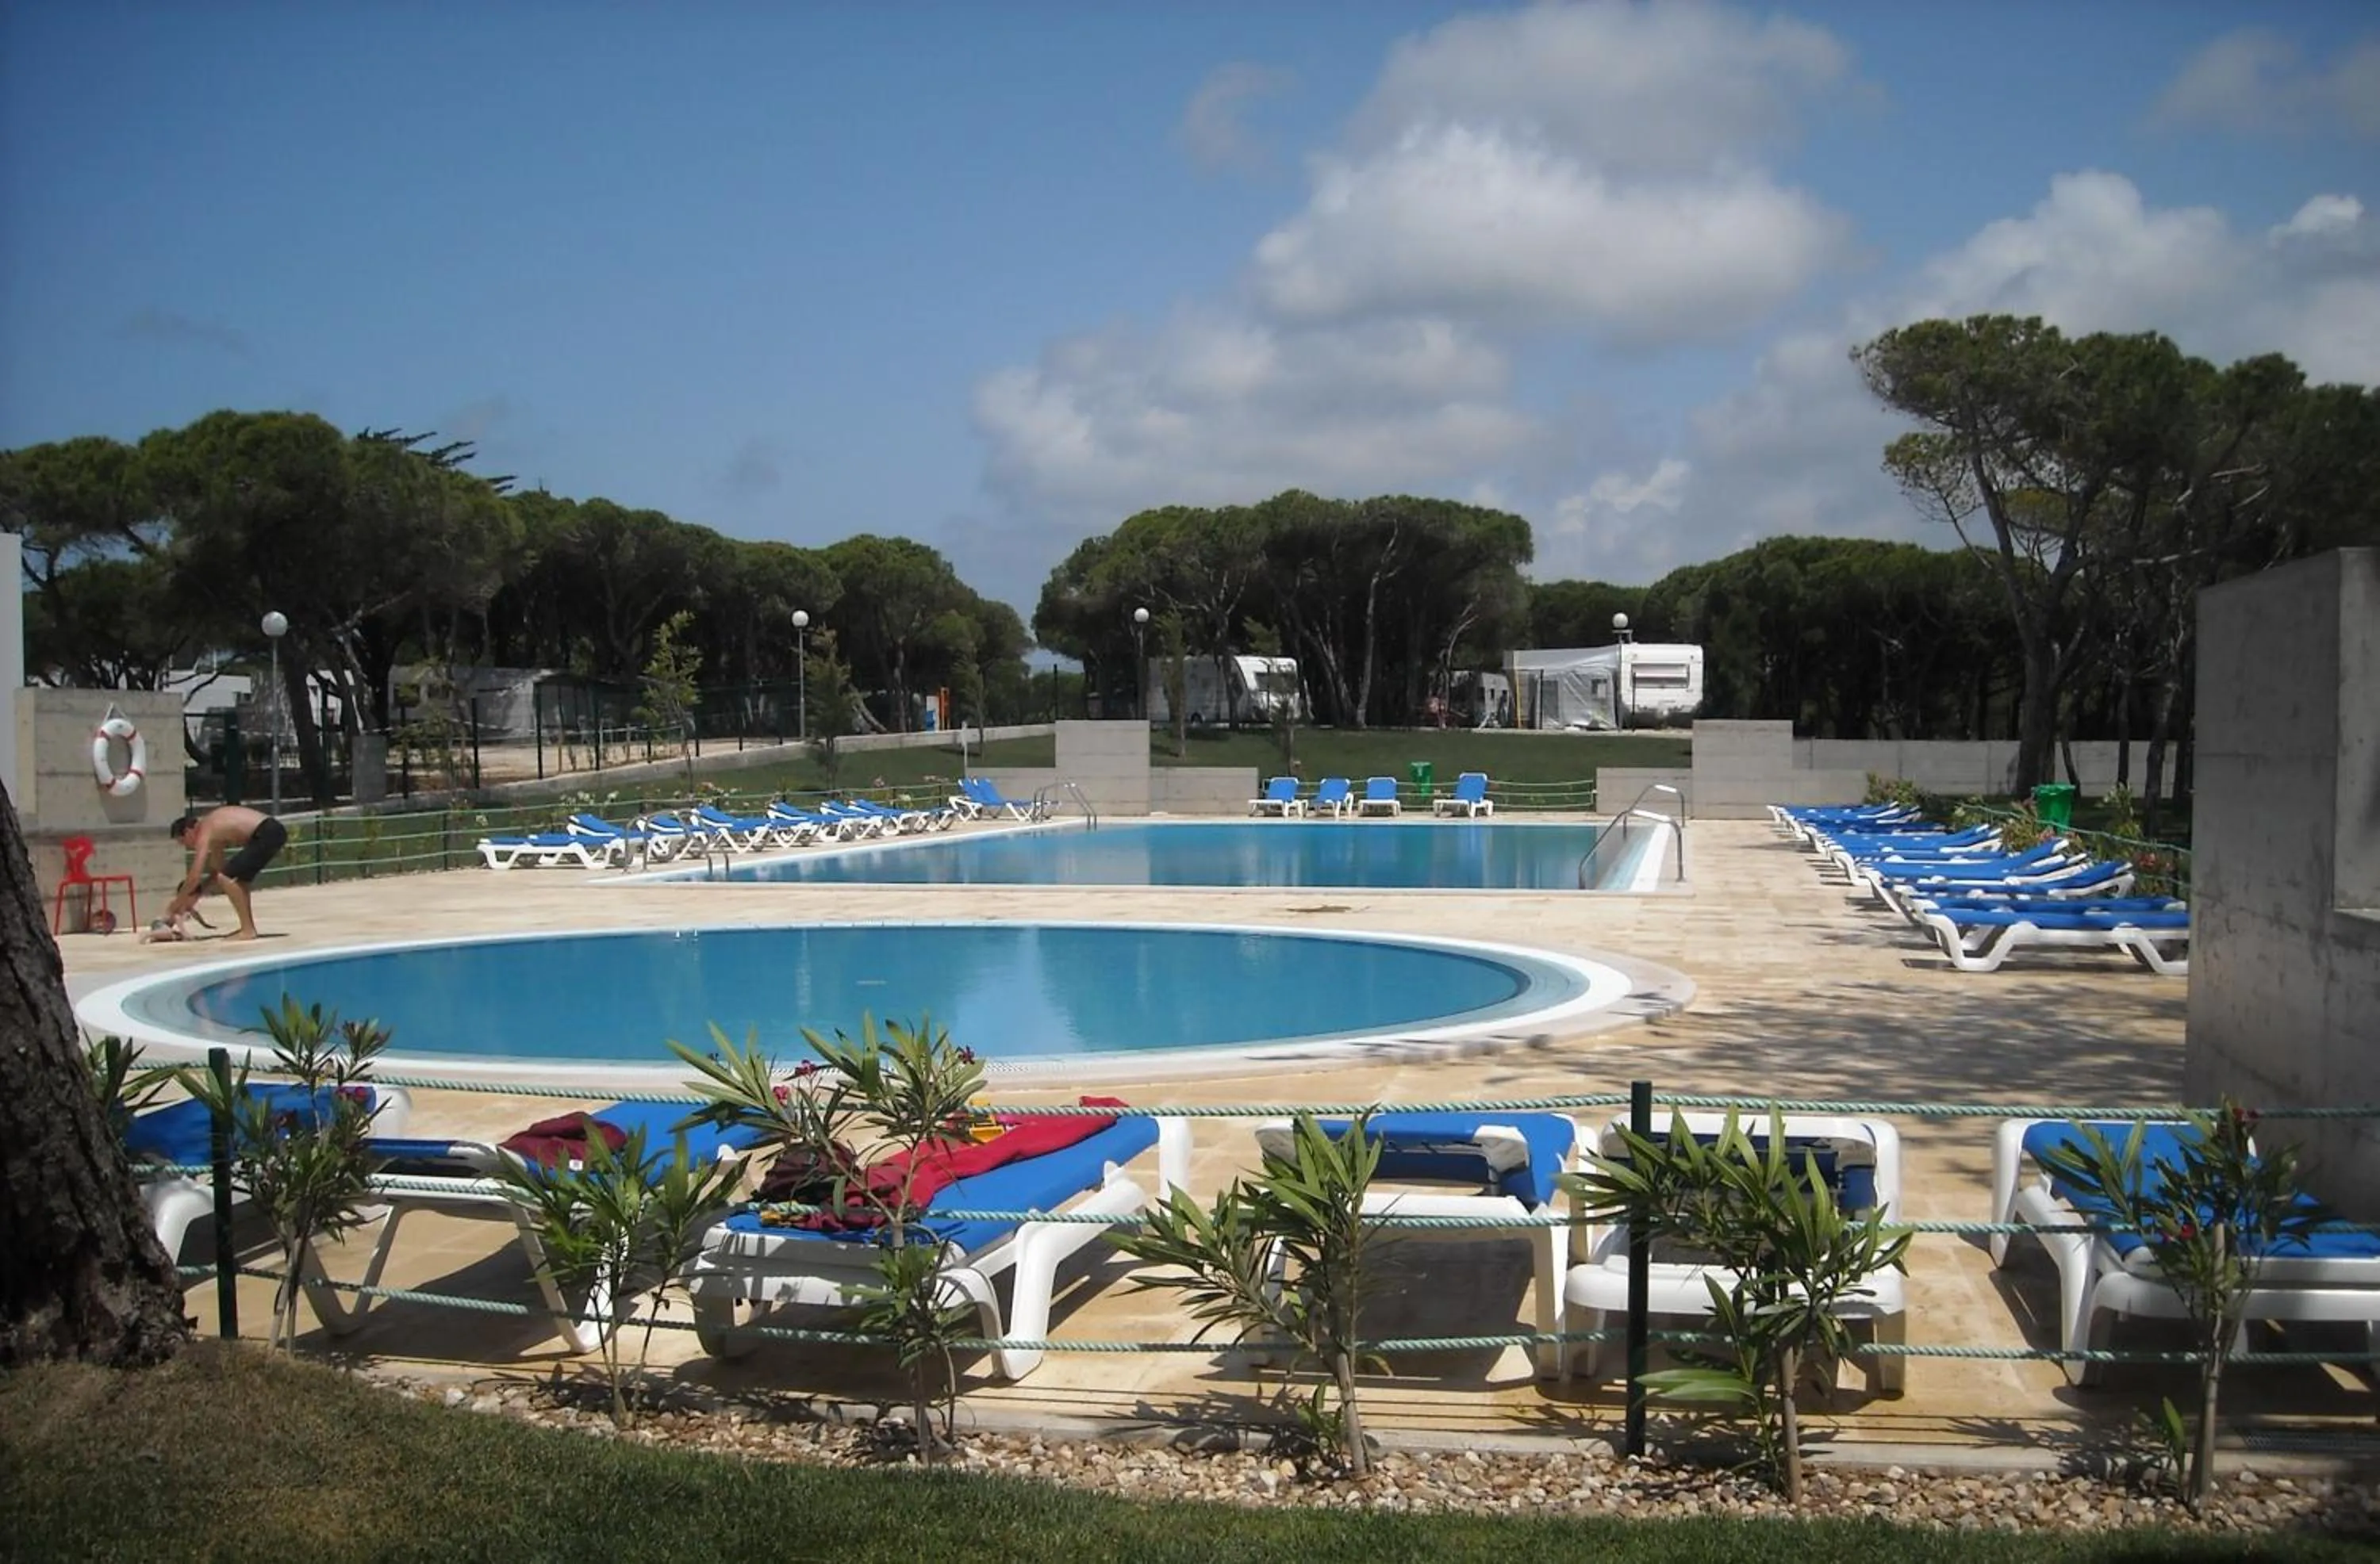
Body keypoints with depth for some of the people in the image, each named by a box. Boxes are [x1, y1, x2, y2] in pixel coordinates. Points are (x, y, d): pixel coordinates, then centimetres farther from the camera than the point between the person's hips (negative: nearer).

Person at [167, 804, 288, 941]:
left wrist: (178, 902, 3)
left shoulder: (203, 833, -5)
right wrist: (197, 892, 27)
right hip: (273, 831, 10)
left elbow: (194, 876, -9)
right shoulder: (212, 826, 23)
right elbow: (217, 870, 31)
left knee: (226, 878, -7)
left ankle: (248, 930, -7)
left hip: (267, 834, -10)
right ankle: (248, 928, 28)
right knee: (239, 878, 23)